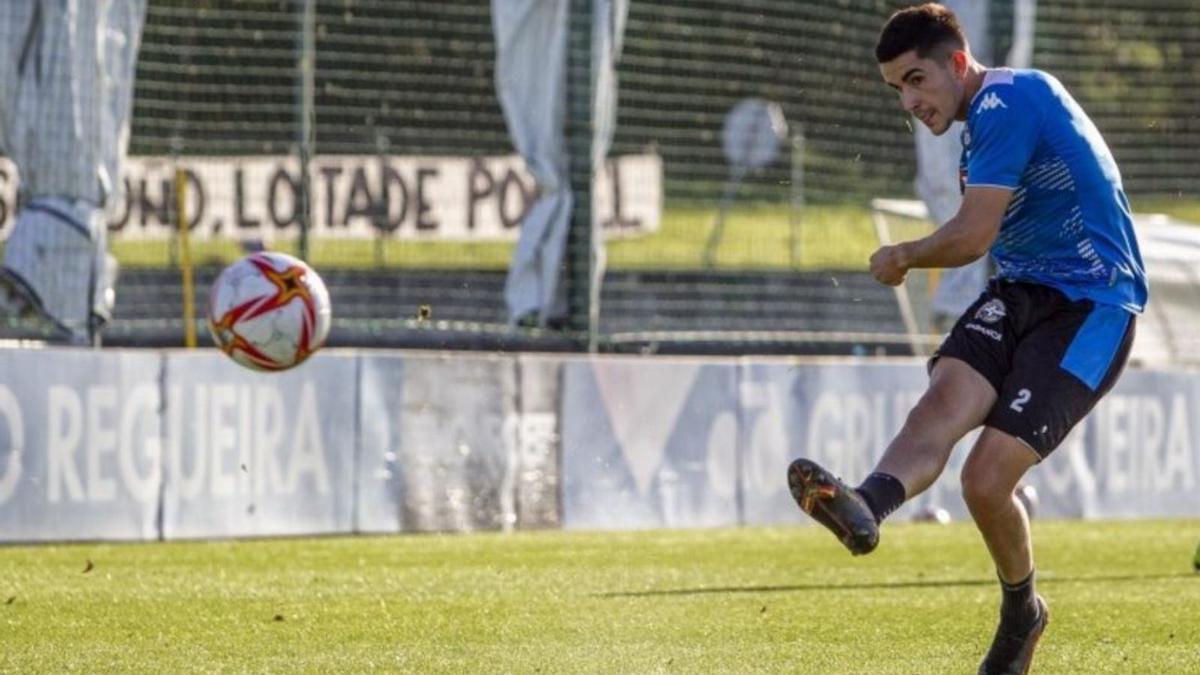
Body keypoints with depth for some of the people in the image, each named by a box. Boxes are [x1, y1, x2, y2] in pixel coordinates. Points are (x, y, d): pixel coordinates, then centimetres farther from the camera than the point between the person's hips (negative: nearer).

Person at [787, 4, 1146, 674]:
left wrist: (902, 257, -1)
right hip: (1022, 291, 9)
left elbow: (973, 237, -18)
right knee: (945, 397, -23)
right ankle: (867, 505, -52)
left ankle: (1022, 610, 11)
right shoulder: (998, 107, 17)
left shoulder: (1004, 106, -15)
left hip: (1091, 309, -9)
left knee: (987, 480, -17)